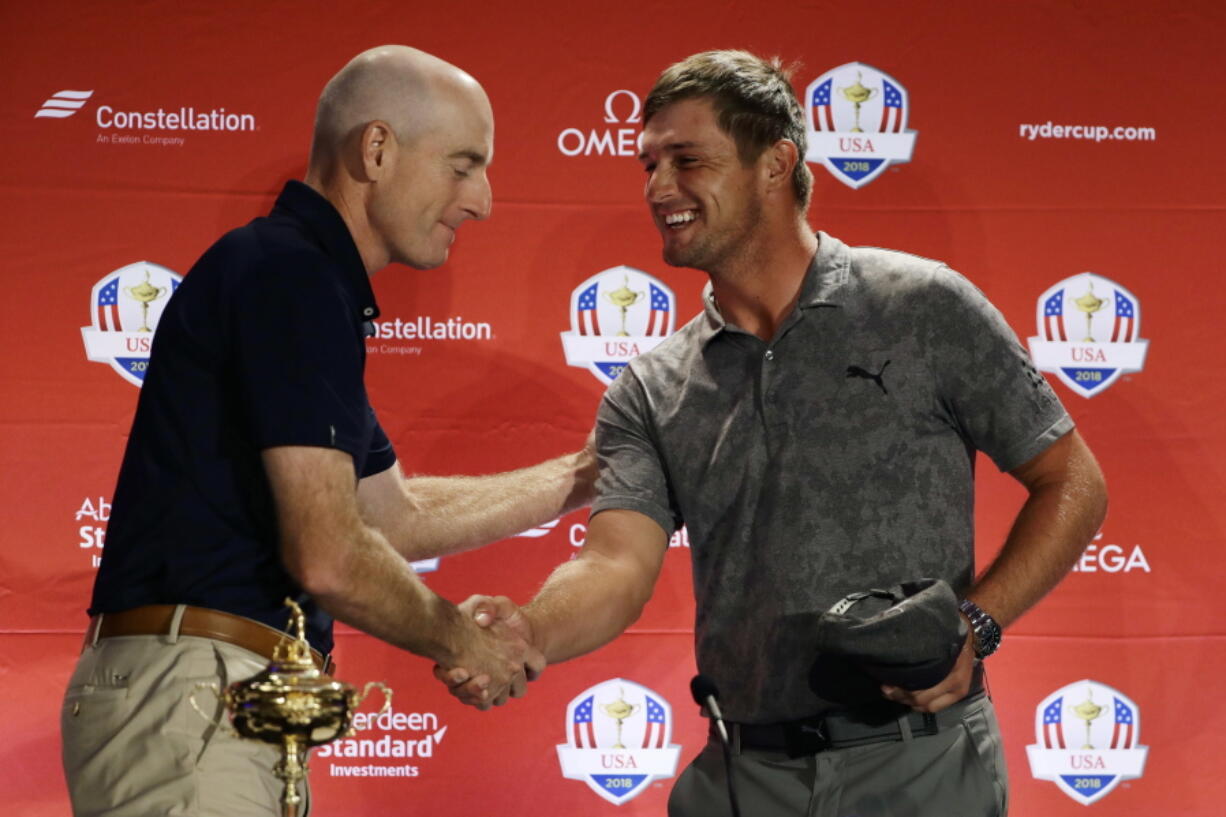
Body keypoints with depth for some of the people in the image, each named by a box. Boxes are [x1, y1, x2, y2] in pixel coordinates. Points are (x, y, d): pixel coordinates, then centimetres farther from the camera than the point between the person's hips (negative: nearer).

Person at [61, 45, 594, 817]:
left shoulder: (297, 275, 20)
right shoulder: (288, 271, -11)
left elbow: (397, 514, 29)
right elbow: (328, 557, -17)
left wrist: (578, 479, 27)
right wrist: (462, 640, 0)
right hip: (187, 694, -10)